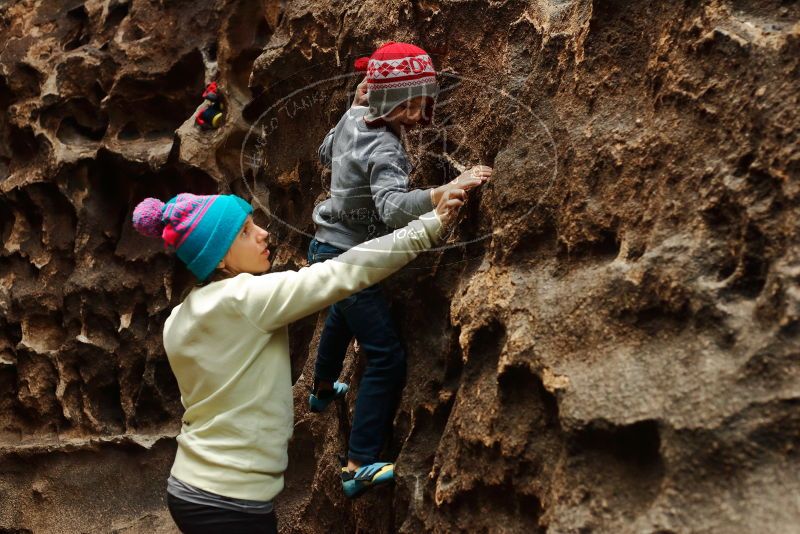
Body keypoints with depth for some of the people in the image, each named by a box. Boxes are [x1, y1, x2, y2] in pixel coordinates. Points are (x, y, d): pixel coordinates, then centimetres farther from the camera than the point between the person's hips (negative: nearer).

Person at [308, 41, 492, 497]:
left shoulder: (352, 120, -2)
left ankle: (324, 389, 64)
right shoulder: (385, 150, -28)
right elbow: (393, 207, -46)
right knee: (387, 357, -10)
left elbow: (326, 153, 18)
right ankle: (359, 466, -10)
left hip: (328, 249, 10)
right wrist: (445, 191, -59)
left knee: (343, 316, 37)